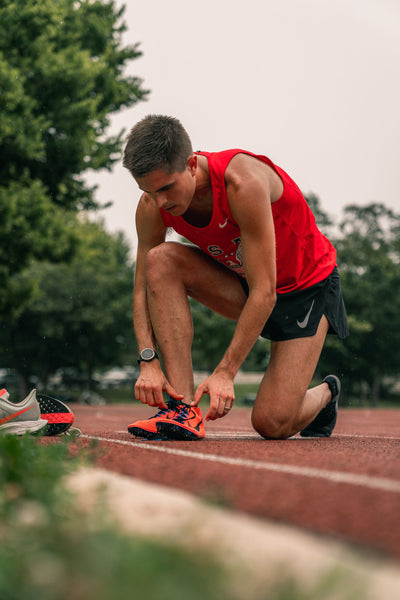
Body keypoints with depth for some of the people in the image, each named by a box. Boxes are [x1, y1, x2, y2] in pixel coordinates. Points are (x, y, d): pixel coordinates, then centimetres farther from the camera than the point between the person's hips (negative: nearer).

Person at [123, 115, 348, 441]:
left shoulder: (243, 182, -35)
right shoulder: (153, 206, -17)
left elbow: (264, 293, -33)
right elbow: (143, 289, -9)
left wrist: (225, 372, -34)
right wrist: (149, 362, -25)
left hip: (306, 287, -5)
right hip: (241, 282, 5)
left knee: (272, 424, -17)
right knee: (161, 259, -24)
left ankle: (325, 393, 22)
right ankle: (185, 407, -24)